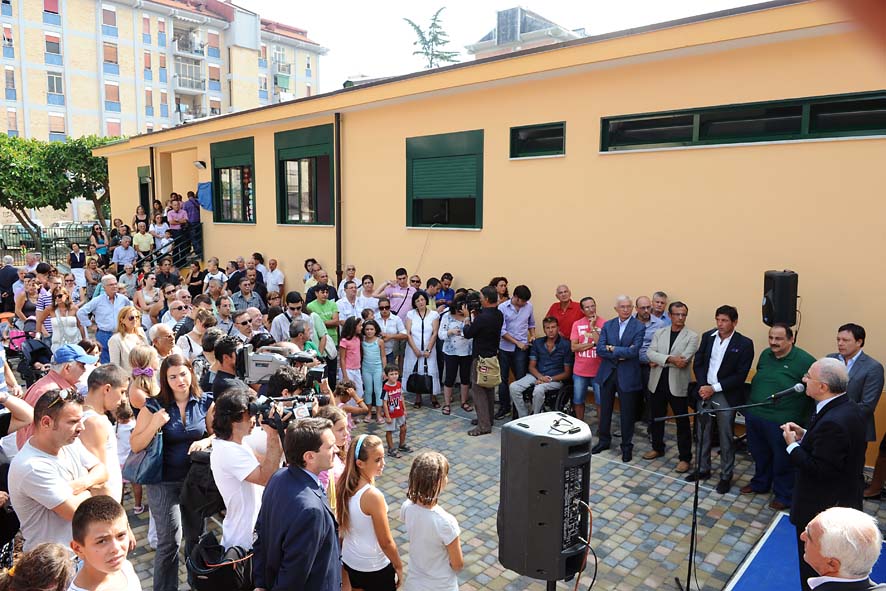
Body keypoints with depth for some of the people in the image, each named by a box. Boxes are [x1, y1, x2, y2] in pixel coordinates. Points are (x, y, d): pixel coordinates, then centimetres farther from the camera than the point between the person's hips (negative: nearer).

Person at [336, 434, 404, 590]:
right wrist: (399, 567, -6)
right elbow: (386, 542, -20)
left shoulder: (343, 485, -11)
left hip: (348, 560, 6)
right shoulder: (373, 496, -32)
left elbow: (343, 523, 4)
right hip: (375, 567, -6)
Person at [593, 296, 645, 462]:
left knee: (627, 413, 7)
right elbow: (600, 349, -7)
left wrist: (612, 349, -13)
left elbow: (633, 351, -19)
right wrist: (620, 354, -17)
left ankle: (627, 446, 23)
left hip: (627, 375, -3)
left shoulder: (639, 327, -7)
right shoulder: (607, 325, 3)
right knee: (605, 409, 15)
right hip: (607, 373, 3)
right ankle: (604, 440, 32)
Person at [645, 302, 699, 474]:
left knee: (682, 422, 4)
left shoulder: (692, 336, -5)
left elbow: (684, 359, -17)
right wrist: (669, 359, -22)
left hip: (678, 385, -4)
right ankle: (657, 448, 35)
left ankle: (685, 457, 16)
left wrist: (659, 362, -11)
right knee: (656, 418, 17)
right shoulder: (659, 333, 6)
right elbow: (650, 353, -7)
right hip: (657, 383, 4)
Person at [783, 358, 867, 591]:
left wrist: (793, 445, -18)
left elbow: (819, 470, -28)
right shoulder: (848, 407, -1)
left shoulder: (832, 422, -32)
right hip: (844, 499, 10)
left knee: (813, 566, 10)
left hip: (822, 508, -10)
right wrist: (805, 435, 0)